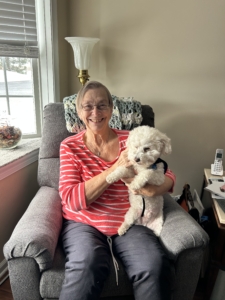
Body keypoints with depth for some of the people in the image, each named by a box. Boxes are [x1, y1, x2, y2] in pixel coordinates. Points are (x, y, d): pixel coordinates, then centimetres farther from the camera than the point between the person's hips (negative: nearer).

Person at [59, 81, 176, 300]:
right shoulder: (70, 146, -1)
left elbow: (167, 175, 4)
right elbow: (71, 200, -11)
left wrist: (154, 189, -21)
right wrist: (116, 169, -20)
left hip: (129, 221, 2)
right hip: (84, 223, -1)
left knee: (155, 266, -25)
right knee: (88, 265, -32)